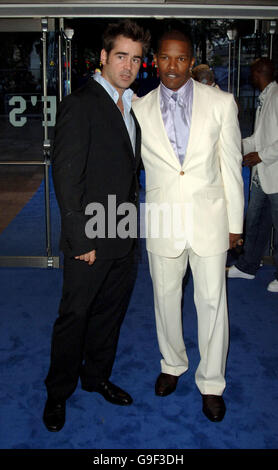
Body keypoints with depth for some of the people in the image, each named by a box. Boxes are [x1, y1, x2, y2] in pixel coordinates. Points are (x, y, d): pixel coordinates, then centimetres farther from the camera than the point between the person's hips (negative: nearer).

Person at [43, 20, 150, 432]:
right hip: (91, 240, -7)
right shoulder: (80, 104, -12)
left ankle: (97, 376, 38)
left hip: (124, 237, 7)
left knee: (111, 311, 18)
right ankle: (58, 393, 26)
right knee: (74, 315, 6)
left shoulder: (132, 106, 13)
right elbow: (66, 175, -17)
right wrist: (81, 239, -18)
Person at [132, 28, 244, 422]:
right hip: (162, 222, 1)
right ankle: (172, 364, 39)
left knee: (212, 302, 6)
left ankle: (211, 383, 26)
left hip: (209, 219, -1)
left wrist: (235, 223, 2)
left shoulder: (221, 103, -2)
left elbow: (231, 165, 1)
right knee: (166, 298, 15)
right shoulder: (140, 109, 0)